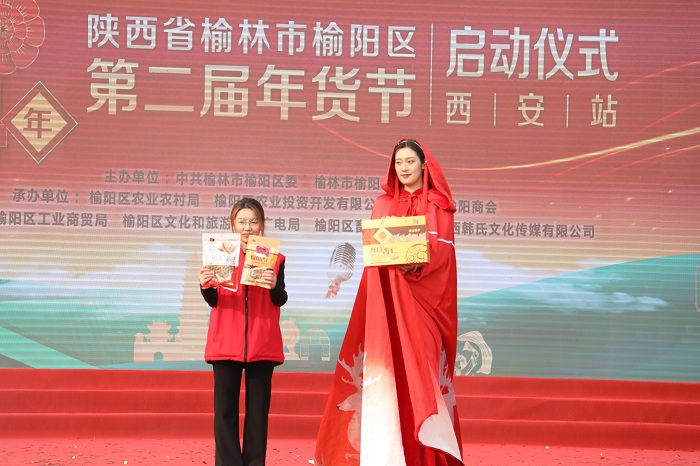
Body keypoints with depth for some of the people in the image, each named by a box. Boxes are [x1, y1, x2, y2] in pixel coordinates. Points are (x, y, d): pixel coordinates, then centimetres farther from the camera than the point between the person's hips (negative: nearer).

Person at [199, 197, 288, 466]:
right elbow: (214, 301, 1)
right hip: (226, 342, 0)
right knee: (225, 409, 1)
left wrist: (274, 286, -26)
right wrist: (206, 286, -20)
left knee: (258, 408, 3)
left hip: (262, 344, 0)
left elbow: (280, 300, -5)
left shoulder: (274, 257, 4)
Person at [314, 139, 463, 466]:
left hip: (425, 296, -2)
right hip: (388, 295, 2)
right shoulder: (383, 205, 14)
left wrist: (418, 265, -23)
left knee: (421, 364, -7)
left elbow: (443, 248, -4)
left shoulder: (438, 204, 6)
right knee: (389, 366, -4)